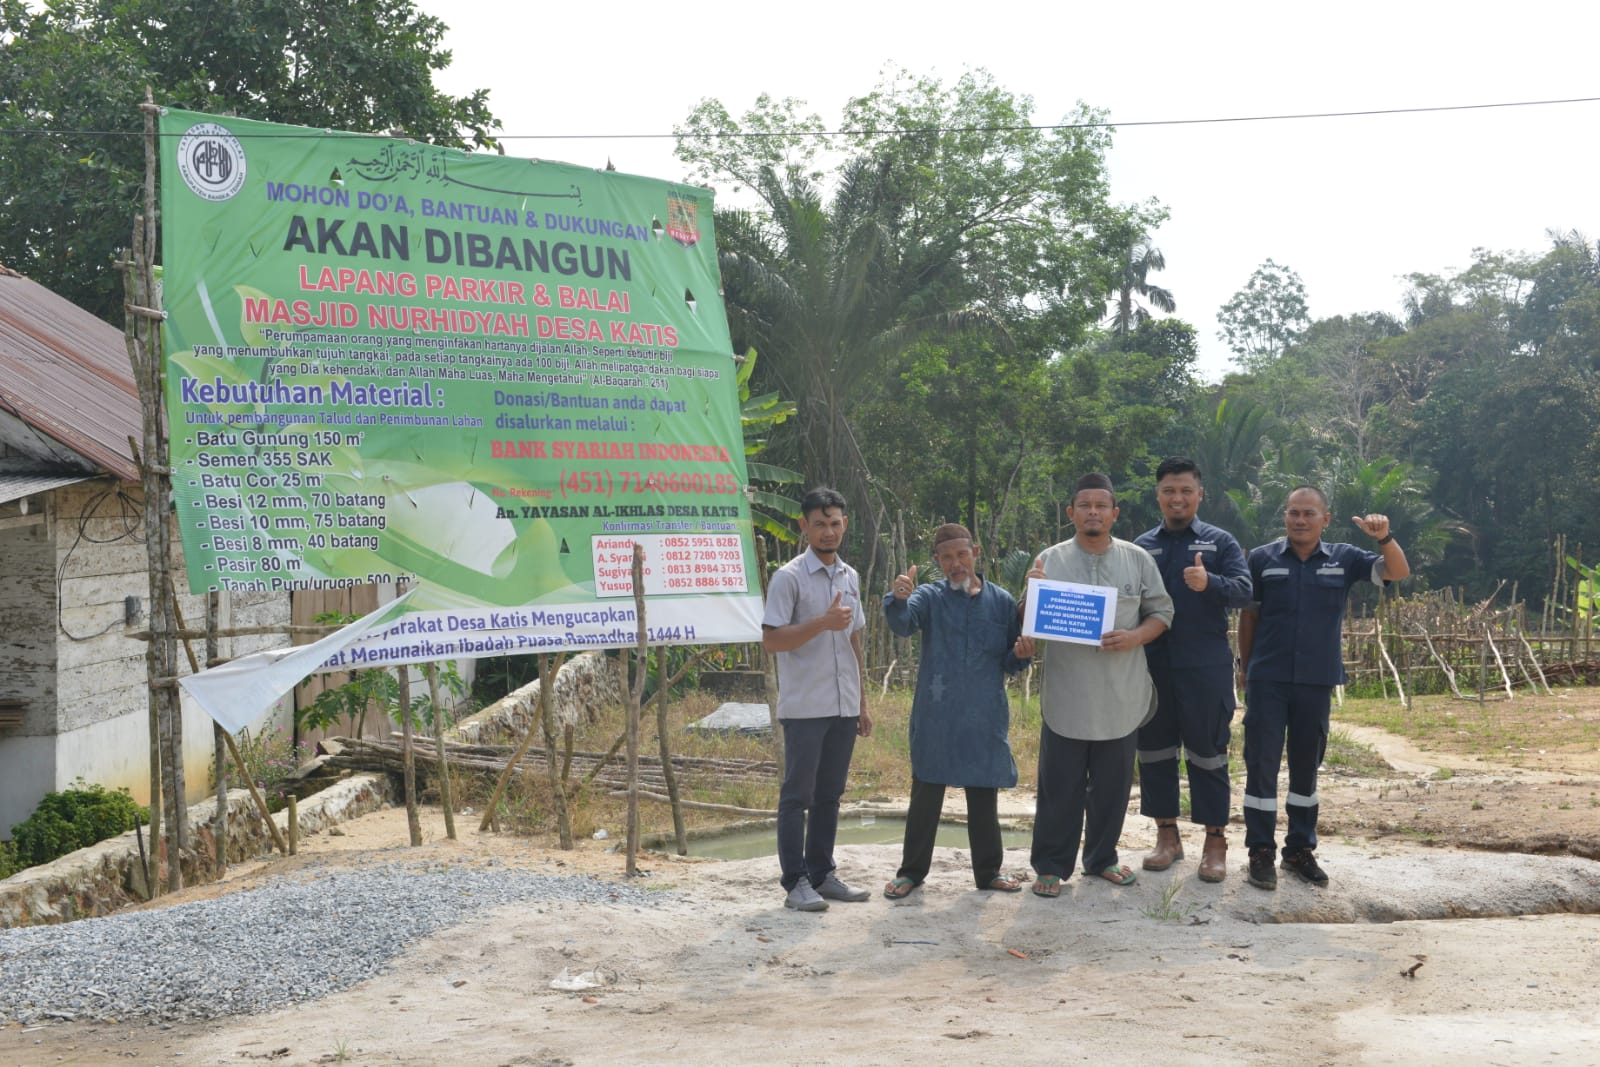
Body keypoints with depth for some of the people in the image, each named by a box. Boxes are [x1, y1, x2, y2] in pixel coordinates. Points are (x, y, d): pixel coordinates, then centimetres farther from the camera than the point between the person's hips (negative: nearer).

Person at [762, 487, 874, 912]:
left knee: (829, 795, 12)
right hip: (804, 707, -6)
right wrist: (823, 622, -23)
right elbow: (771, 639, -14)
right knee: (798, 795, -2)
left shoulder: (850, 577, 14)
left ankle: (821, 875, 20)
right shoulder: (789, 578, -8)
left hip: (843, 708, 6)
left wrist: (862, 702, 18)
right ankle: (796, 883, 3)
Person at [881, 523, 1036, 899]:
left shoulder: (1002, 602, 5)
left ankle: (988, 871, 24)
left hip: (985, 719, 2)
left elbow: (1010, 664, 11)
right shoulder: (929, 597, -1)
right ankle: (912, 871, 17)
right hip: (935, 717, -1)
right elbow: (902, 623, -22)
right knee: (926, 796, 6)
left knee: (985, 797, 11)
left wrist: (1021, 655, -12)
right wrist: (898, 599, -44)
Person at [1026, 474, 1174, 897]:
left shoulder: (1138, 559, 4)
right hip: (1066, 697, -2)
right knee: (1060, 787, 3)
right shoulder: (1050, 560, 2)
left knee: (1113, 785, 13)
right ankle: (1051, 866, 14)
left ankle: (1102, 858, 29)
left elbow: (1161, 612, 7)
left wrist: (1135, 637, -12)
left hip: (1121, 697, 2)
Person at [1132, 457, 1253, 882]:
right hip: (1152, 664, 3)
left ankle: (1215, 840, 10)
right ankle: (1167, 835, 20)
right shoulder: (1141, 546, 8)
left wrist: (1209, 583, -29)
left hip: (1206, 666, -3)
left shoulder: (1220, 542, 3)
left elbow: (1244, 591, -10)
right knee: (1155, 750, 8)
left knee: (1207, 751, 3)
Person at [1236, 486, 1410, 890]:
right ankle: (1260, 851, 8)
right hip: (1267, 679, -2)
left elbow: (1398, 572, -6)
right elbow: (1248, 614, 7)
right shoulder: (1262, 558, -1)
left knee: (1306, 765, 12)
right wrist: (1245, 666, 8)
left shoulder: (1344, 559, 2)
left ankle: (1300, 849, 23)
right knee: (1262, 764, -1)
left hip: (1317, 681, 2)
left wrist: (1385, 538, -24)